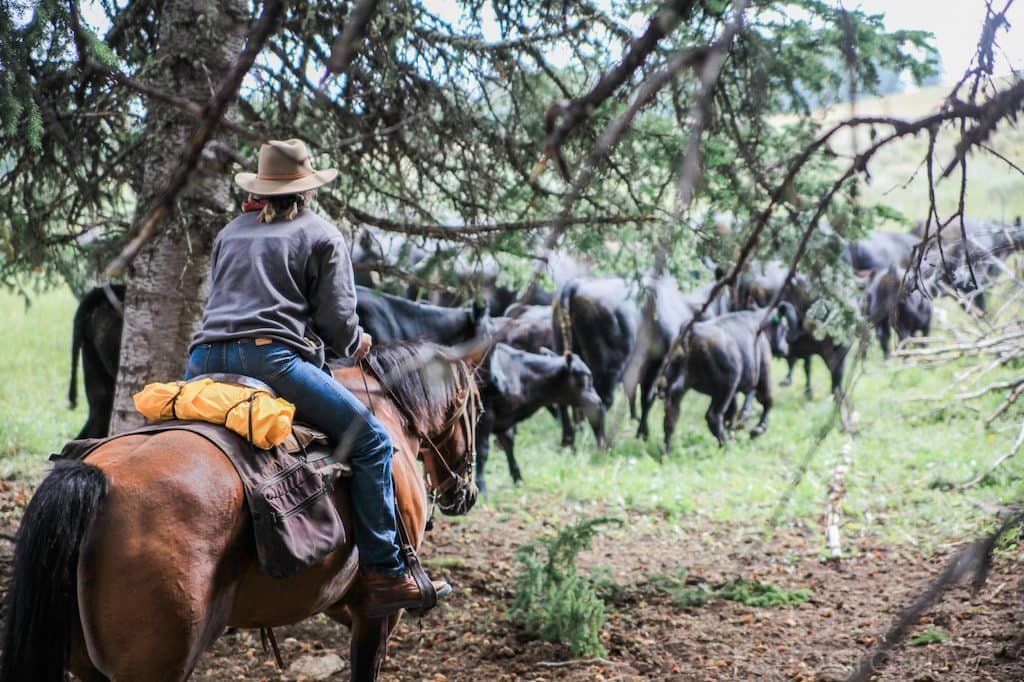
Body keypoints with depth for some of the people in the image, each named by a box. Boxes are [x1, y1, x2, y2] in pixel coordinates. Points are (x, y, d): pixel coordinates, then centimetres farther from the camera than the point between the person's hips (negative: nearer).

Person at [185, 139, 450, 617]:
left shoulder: (230, 234, 27)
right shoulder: (323, 236, 10)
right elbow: (338, 322, 3)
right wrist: (355, 345, 26)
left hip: (204, 360, 6)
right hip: (272, 357, -6)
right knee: (371, 441, -1)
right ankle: (385, 575, -8)